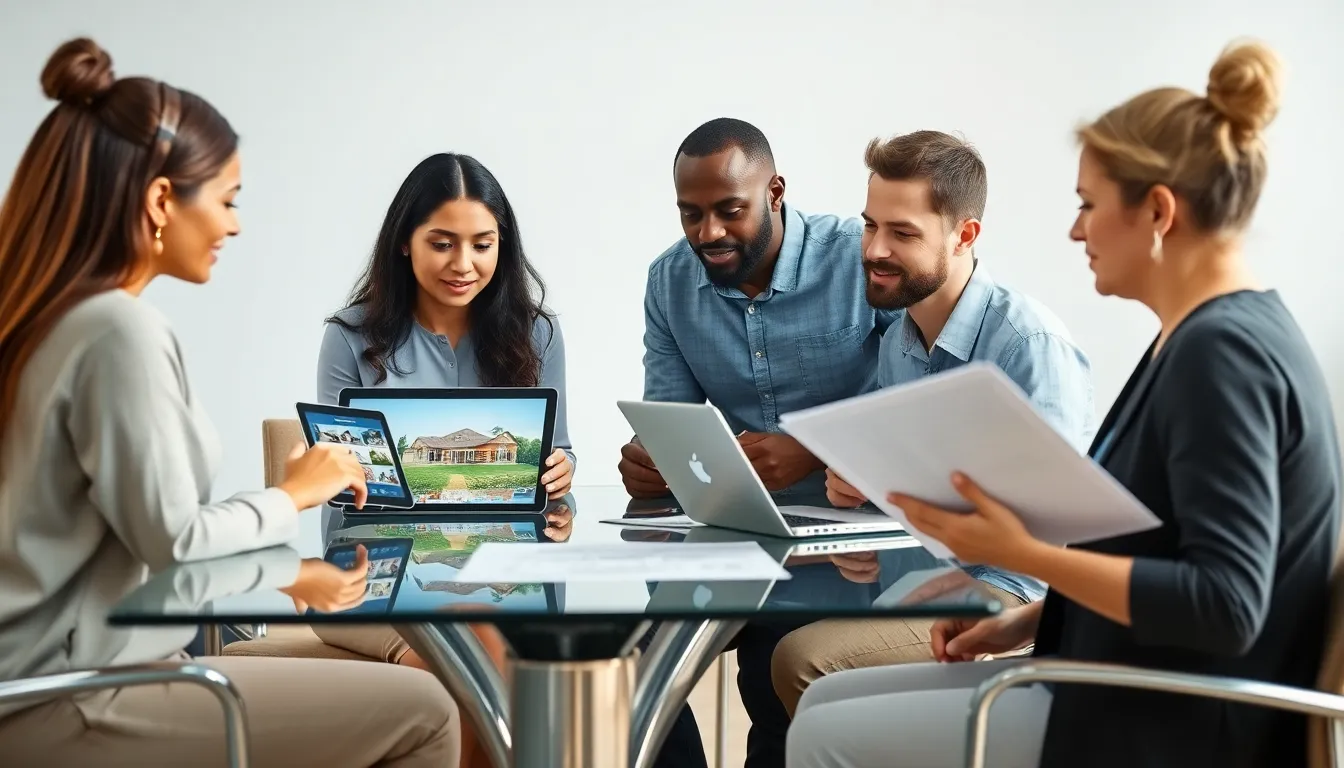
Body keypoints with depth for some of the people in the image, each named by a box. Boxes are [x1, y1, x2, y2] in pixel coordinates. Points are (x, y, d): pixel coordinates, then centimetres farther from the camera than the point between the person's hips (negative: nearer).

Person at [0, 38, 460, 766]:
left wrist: (284, 579, 14)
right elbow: (174, 541, -18)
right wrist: (293, 494, -1)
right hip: (71, 706, -10)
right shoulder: (121, 331, -18)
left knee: (375, 685, 18)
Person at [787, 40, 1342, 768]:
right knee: (829, 701, 9)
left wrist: (1021, 555, -26)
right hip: (1128, 689, 10)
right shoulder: (1207, 336, 11)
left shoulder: (1222, 351, -21)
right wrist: (1027, 620, 10)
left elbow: (1224, 604, -27)